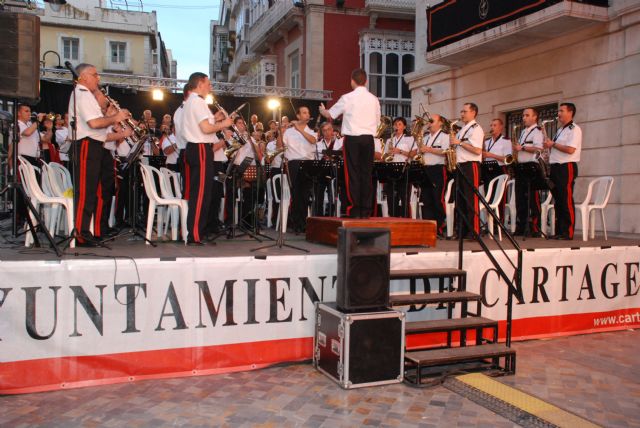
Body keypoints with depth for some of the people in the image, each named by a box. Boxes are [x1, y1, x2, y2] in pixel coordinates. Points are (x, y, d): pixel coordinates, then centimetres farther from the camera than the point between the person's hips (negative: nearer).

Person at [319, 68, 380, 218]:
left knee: (353, 173, 0)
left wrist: (322, 110, 27)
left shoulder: (347, 98, -5)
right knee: (367, 173, 6)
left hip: (352, 138, -3)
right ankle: (366, 210, 6)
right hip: (369, 138, 4)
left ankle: (355, 210, -1)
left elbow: (329, 115, 5)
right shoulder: (374, 99, 6)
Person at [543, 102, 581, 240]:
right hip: (555, 167, 9)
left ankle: (568, 233, -6)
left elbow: (570, 149, -19)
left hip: (567, 168, -9)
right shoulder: (560, 130, 22)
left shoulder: (574, 129, -6)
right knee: (558, 200, 9)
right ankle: (559, 231, 13)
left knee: (566, 201, -9)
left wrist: (553, 144, -11)